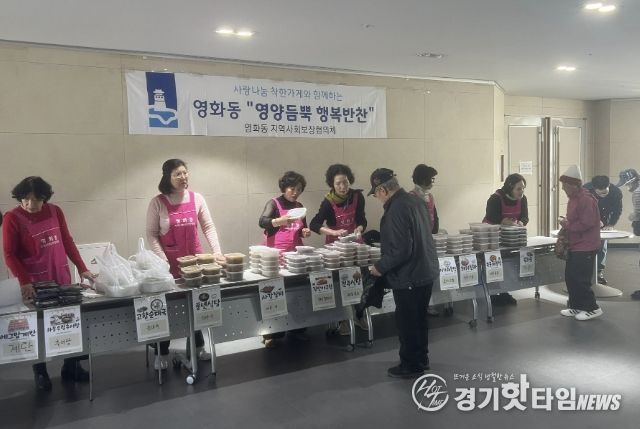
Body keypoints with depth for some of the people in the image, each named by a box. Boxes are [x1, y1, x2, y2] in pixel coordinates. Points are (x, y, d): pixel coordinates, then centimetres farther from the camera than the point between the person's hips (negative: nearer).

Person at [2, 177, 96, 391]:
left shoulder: (55, 212, 3)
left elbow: (68, 242, 8)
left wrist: (82, 269, 3)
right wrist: (24, 281, -21)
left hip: (62, 280, 4)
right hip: (35, 284, -4)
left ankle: (71, 367, 27)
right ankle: (40, 373, 26)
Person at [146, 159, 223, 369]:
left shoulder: (197, 198, 0)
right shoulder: (157, 202, -7)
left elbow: (208, 227, 2)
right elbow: (151, 234, -7)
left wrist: (216, 251, -10)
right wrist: (161, 259, -16)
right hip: (169, 261, -3)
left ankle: (196, 346, 31)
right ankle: (161, 353, 19)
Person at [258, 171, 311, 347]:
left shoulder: (299, 206, 12)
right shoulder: (274, 203, -6)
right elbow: (262, 222, -24)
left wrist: (305, 232, 0)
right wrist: (280, 221, -41)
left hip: (295, 253, 6)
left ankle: (296, 329, 18)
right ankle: (271, 334, 2)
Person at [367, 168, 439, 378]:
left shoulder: (396, 211, -25)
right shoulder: (415, 200, 4)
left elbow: (401, 251, -27)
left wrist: (380, 267, -13)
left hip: (409, 277, -9)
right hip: (426, 271, 9)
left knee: (407, 322, 7)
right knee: (419, 319, 21)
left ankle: (411, 366, 21)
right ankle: (421, 359, 35)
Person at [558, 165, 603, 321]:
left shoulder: (587, 199, -19)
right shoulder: (574, 198, 11)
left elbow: (586, 223, -24)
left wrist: (567, 225, -15)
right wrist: (565, 222, 3)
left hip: (585, 248, -10)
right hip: (574, 246, 10)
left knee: (580, 279, -5)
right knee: (570, 277, 11)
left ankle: (592, 308, 9)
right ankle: (576, 307, 22)